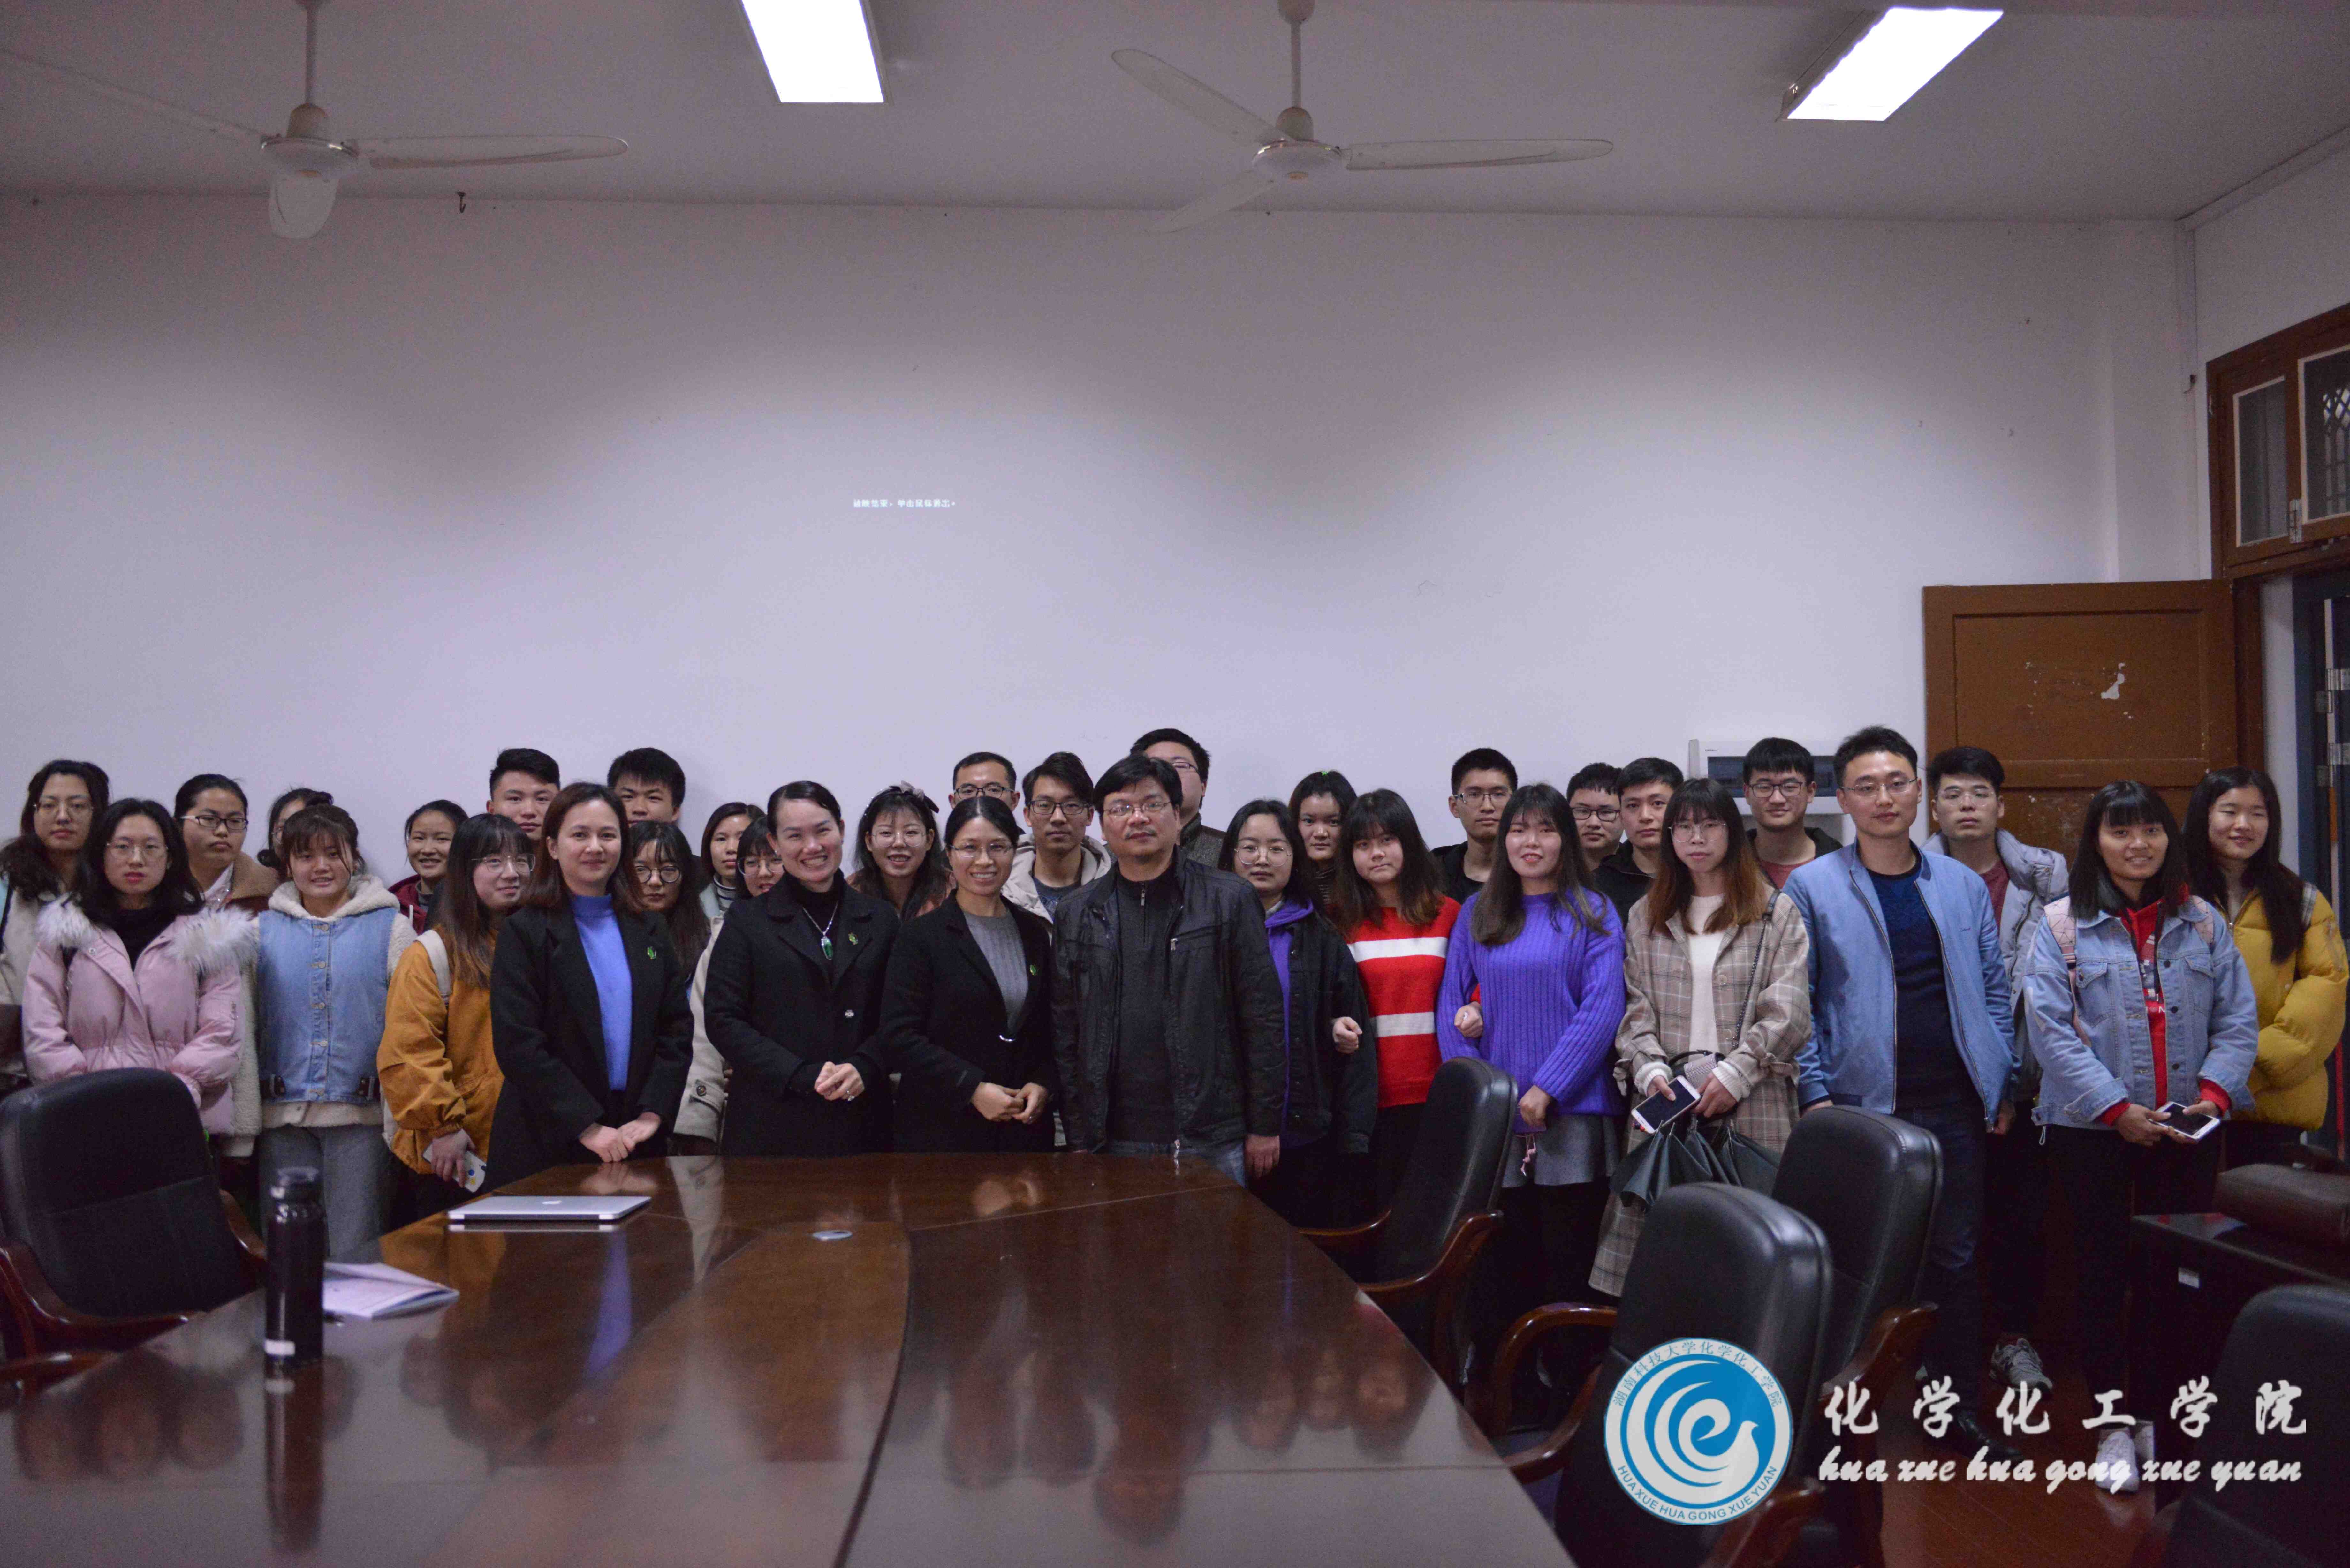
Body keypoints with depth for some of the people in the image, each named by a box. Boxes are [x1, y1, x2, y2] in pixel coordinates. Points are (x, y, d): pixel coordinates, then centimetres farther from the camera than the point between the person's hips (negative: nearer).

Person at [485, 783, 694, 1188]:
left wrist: (652, 1114, -7)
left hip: (637, 1140, 4)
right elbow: (518, 1046, -10)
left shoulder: (645, 932, 12)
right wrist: (588, 1127, -16)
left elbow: (678, 1030, 7)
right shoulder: (524, 933, -2)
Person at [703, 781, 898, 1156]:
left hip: (859, 1122, 2)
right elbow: (723, 1020, -2)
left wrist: (862, 1068, -10)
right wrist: (805, 1076, -12)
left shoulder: (880, 918, 11)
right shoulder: (747, 922, 5)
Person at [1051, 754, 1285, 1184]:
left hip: (1212, 1143, -2)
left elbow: (1263, 1017, 0)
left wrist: (1265, 1127, -3)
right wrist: (1080, 1139, 5)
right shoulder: (1077, 915, 8)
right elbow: (1065, 1032, 9)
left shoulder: (1229, 901, 1)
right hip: (1116, 1144, 2)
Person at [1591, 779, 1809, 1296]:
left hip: (1751, 1106, -2)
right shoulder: (1645, 918, 17)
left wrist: (1736, 1073, -10)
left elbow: (1788, 1010, -1)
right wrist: (1650, 1069, -6)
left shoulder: (1776, 914, 8)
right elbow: (1634, 1008, 11)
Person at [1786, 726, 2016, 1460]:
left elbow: (1993, 989, 13)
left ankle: (1957, 1404, 21)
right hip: (1863, 1103, -3)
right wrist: (1815, 1093, -9)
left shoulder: (1962, 885, 9)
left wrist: (2004, 1084, 8)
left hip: (1954, 1102, 3)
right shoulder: (1811, 888, -2)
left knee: (1955, 1255, 10)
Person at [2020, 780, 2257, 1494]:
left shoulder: (2204, 923, 8)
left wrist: (2215, 1092, -11)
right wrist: (2117, 1110, -15)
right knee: (2104, 1273, 5)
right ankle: (2114, 1427, 15)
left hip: (2186, 1132, 3)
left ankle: (2159, 1416, 19)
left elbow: (2238, 1020, 5)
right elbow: (2051, 1029, -10)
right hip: (2093, 1131, -2)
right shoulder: (2062, 926, -2)